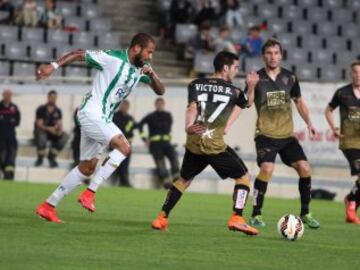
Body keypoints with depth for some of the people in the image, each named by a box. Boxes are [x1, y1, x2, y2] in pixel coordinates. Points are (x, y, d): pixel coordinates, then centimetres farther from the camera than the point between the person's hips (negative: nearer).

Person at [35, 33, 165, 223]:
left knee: (87, 167, 11)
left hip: (103, 119, 9)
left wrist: (152, 74, -11)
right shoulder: (113, 58, -15)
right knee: (123, 147, -21)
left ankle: (48, 206, 16)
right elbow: (78, 54, -10)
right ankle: (89, 193, -18)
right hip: (92, 112, -9)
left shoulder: (141, 69, 8)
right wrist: (54, 66, -20)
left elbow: (160, 90, 8)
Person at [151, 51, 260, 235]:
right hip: (215, 145, -4)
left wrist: (188, 127, -19)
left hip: (193, 144, 4)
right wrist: (251, 87, 22)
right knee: (243, 177, 9)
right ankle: (236, 218, -5)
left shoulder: (196, 85, 11)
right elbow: (247, 103, 25)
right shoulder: (232, 90, 5)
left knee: (184, 179, 24)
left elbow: (192, 107, -7)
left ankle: (162, 218, 20)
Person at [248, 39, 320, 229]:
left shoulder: (290, 78, 6)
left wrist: (309, 123, 10)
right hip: (265, 134, -4)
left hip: (287, 135, 4)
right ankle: (256, 215, -10)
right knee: (267, 169, -23)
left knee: (304, 168, -7)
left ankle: (305, 213, 11)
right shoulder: (257, 78, -4)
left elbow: (299, 101, 19)